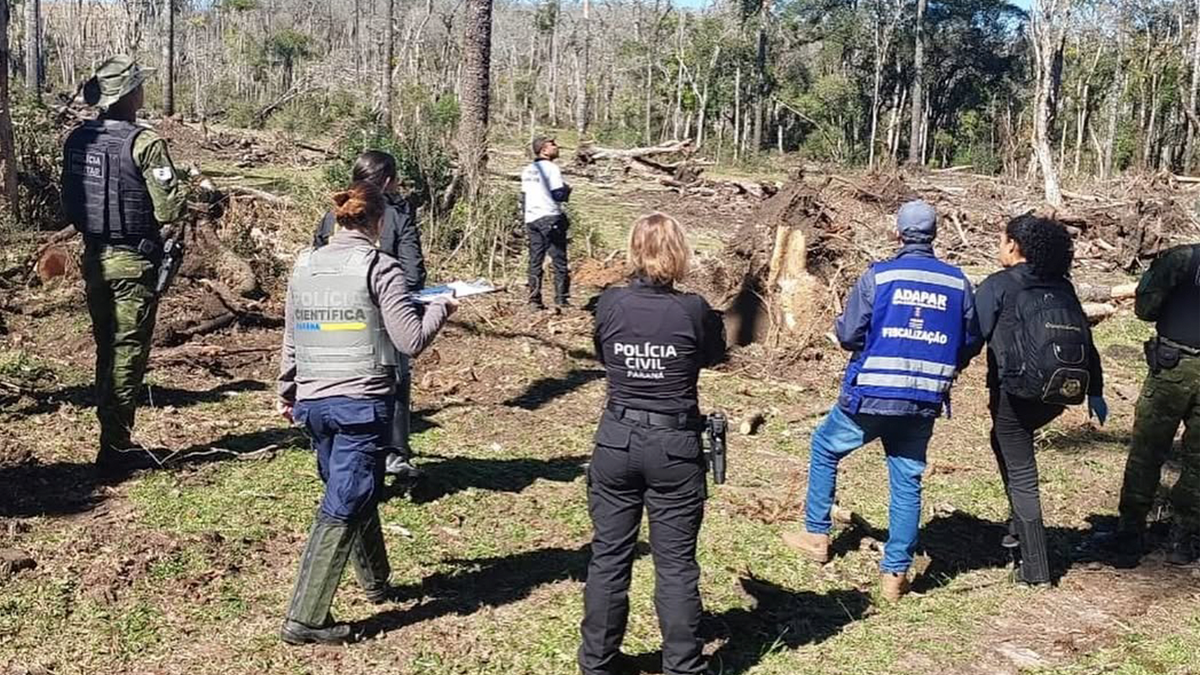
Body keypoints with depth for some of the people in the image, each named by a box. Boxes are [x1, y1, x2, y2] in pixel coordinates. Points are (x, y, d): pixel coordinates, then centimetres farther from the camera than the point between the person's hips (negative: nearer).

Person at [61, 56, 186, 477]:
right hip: (133, 260, -7)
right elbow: (172, 208, -19)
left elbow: (68, 204, 10)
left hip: (94, 257, 7)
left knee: (106, 348, 17)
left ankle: (112, 437, 25)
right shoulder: (144, 142, -16)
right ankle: (115, 448, 4)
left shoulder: (77, 139, 5)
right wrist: (190, 197, 1)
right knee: (128, 351, 0)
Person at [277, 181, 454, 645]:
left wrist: (286, 393, 27)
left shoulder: (304, 266, 7)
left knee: (355, 495, 23)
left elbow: (291, 341, 14)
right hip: (363, 403, -6)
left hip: (313, 402, 6)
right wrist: (440, 308, 7)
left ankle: (376, 583, 39)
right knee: (341, 510, -1)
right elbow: (412, 342, -11)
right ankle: (304, 619, 0)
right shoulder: (379, 267, -9)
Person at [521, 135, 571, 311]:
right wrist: (567, 190, 4)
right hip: (550, 217, -7)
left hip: (531, 219, 7)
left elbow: (523, 197, 17)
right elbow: (558, 195, -16)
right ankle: (561, 298, -1)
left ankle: (534, 299, 7)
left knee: (535, 260, 8)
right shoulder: (551, 168, -10)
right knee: (559, 260, 0)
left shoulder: (527, 170, 14)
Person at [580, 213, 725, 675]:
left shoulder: (610, 305, -6)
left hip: (617, 441, 2)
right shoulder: (693, 309, -11)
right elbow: (715, 356, 9)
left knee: (608, 557, 12)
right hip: (675, 446, -2)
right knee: (676, 564, 7)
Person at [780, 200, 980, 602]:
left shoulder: (878, 276, -8)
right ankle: (896, 572, 13)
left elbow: (848, 335, -7)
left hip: (871, 395, -3)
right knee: (907, 481, 12)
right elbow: (970, 344, 8)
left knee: (824, 448, 20)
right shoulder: (958, 283, 2)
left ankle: (817, 535, 25)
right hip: (925, 403, 3)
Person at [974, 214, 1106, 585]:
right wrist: (1095, 392, 21)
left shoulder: (997, 286, -4)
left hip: (1018, 391, -6)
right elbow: (1086, 341, 14)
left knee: (1021, 474, 4)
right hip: (1061, 392, 6)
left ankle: (1035, 568, 7)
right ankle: (1020, 524, 27)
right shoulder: (1062, 287, 12)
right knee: (1003, 439, 29)